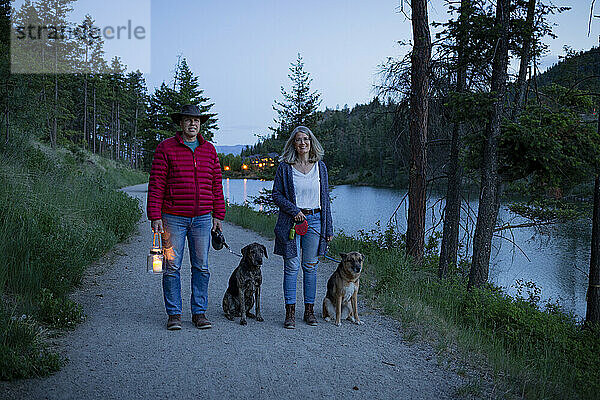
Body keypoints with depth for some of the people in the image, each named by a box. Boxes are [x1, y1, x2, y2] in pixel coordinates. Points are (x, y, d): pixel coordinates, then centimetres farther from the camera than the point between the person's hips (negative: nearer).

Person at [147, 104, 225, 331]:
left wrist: (218, 216, 9)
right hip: (173, 218, -3)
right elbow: (156, 184, -3)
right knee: (172, 267, 1)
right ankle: (174, 314, 12)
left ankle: (199, 312, 16)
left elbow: (216, 185, 13)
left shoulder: (209, 150, 11)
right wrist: (155, 216, -9)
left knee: (201, 267, 6)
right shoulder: (166, 148, 0)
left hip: (202, 218, 3)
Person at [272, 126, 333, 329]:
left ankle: (309, 310, 16)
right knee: (292, 266, -3)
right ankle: (290, 312, 4)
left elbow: (325, 198, 11)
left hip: (314, 220, 2)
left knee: (310, 266, 7)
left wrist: (328, 228, 8)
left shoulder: (320, 167, 9)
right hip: (291, 221, -2)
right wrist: (294, 211, -12)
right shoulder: (285, 167, 2)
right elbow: (276, 194, 1)